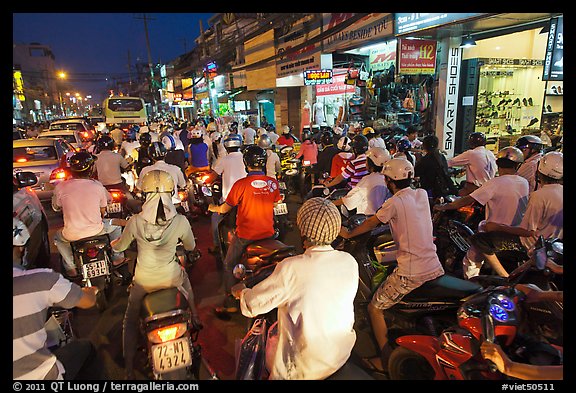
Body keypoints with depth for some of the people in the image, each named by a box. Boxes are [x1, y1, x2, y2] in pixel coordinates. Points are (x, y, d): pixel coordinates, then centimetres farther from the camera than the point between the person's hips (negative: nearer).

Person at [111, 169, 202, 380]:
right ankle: (195, 318, 52)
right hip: (171, 278, 1)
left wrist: (113, 243, 25)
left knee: (130, 320, 24)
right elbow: (191, 247, -2)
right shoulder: (180, 221, -21)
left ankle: (129, 368, 30)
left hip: (144, 281, 0)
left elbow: (120, 246, 1)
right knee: (185, 277, 37)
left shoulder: (135, 222, -20)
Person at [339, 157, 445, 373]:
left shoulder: (393, 203, -12)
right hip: (435, 269, 7)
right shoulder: (422, 194, 6)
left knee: (375, 308, 9)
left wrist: (348, 234, 16)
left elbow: (370, 224, 1)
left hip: (409, 273, -7)